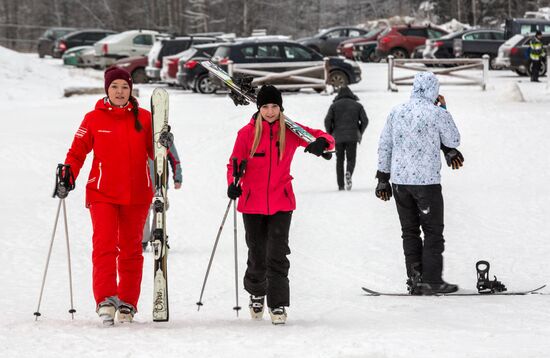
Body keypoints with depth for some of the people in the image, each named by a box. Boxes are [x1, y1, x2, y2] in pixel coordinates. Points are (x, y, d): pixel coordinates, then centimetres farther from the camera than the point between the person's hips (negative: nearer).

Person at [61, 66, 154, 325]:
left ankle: (127, 304, 17)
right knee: (104, 245, -16)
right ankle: (106, 300, -21)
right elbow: (77, 151, 3)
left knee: (131, 250, 9)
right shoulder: (94, 119, 2)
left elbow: (155, 151, 6)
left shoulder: (143, 118, 5)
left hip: (137, 195, 2)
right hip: (102, 194, -2)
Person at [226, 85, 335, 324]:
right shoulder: (247, 133, -3)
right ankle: (256, 292, 36)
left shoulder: (290, 132, -1)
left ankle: (278, 305, -3)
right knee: (257, 256, 9)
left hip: (281, 203, 0)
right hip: (252, 203, 0)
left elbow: (327, 139, -2)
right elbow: (235, 163, 1)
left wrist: (321, 142, -27)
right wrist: (233, 184, -19)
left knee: (277, 255, -10)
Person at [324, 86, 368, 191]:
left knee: (339, 160, 11)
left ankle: (341, 185, 4)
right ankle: (349, 173, -28)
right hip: (352, 137, 0)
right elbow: (365, 120, 2)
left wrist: (330, 133, 7)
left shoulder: (334, 105, 6)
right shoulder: (357, 105, 8)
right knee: (351, 159, 6)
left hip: (338, 137, 0)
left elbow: (327, 120, -5)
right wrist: (360, 133, 15)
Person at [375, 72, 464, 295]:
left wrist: (383, 179, 16)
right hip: (427, 180, -5)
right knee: (433, 231, 4)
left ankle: (414, 279, 11)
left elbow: (384, 146, 9)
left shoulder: (396, 112, 5)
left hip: (399, 180, 5)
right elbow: (453, 140, 6)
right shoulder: (437, 114, -10)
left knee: (409, 230, 12)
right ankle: (431, 280, 0)